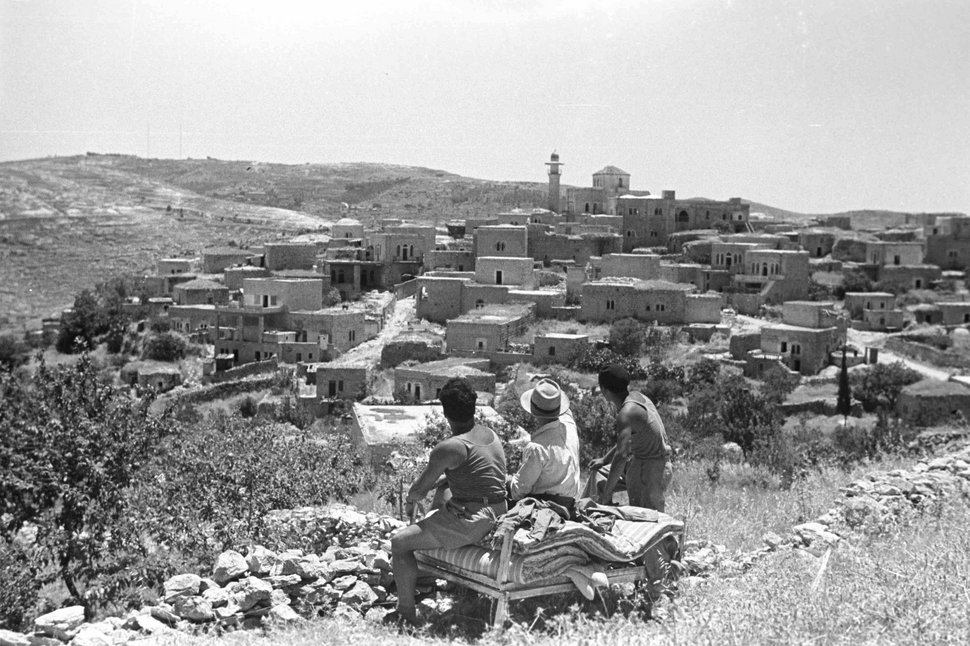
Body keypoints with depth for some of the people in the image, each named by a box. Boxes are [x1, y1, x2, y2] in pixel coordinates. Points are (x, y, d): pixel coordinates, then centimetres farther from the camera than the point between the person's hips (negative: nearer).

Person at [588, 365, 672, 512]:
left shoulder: (626, 413, -25)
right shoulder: (637, 397, 4)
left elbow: (621, 455, -30)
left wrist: (607, 493, -25)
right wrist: (604, 460, 21)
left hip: (650, 470, -10)